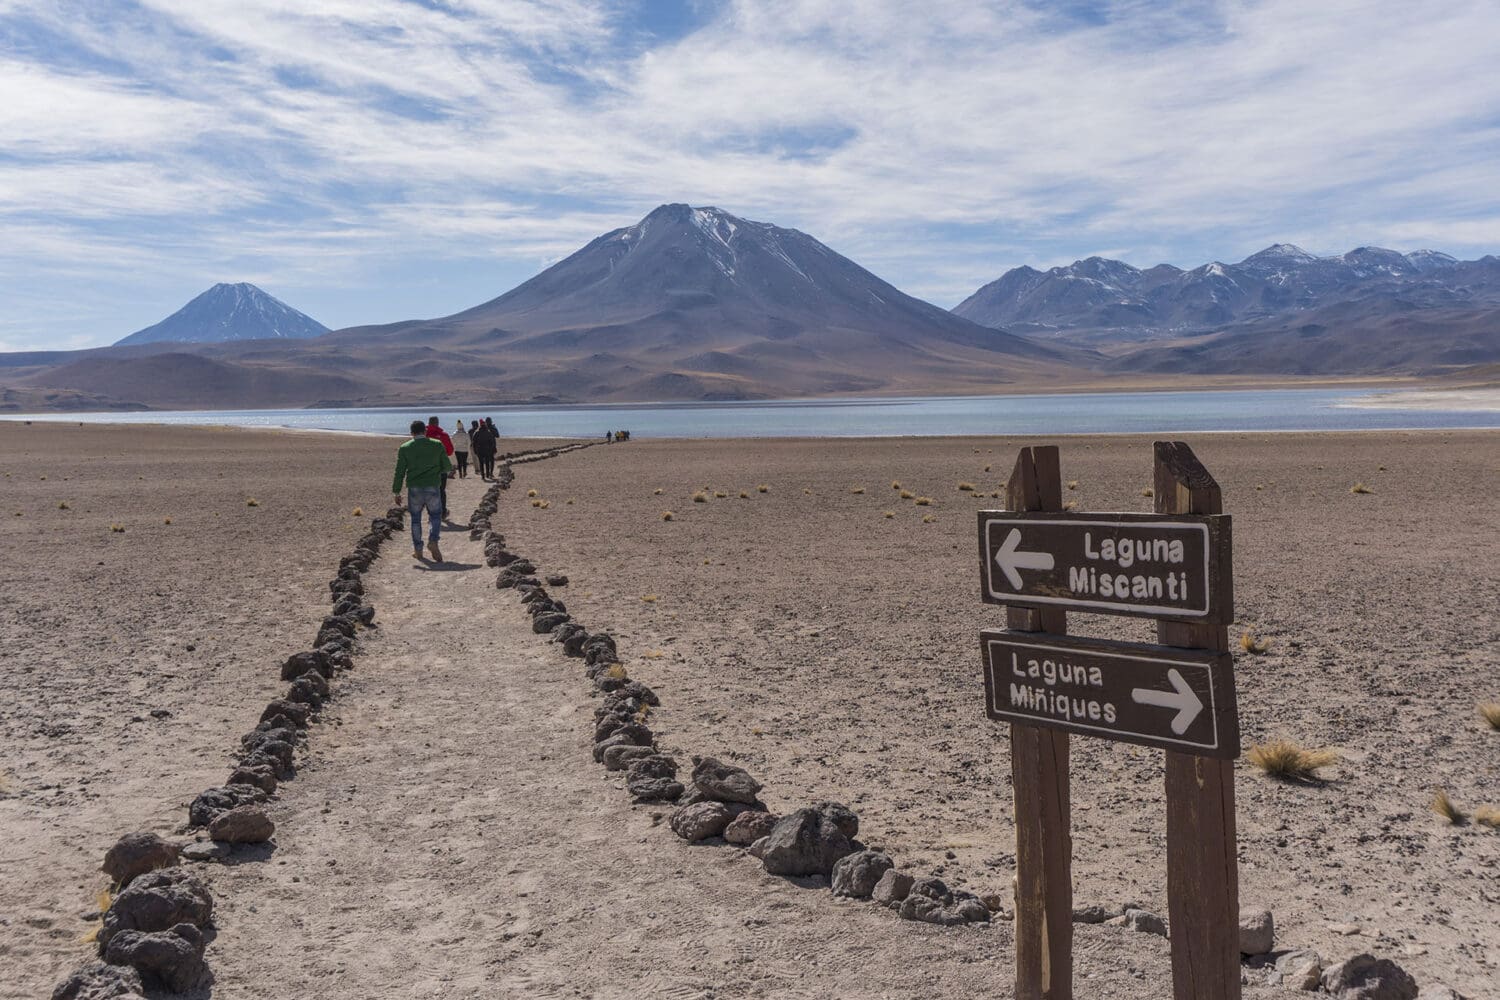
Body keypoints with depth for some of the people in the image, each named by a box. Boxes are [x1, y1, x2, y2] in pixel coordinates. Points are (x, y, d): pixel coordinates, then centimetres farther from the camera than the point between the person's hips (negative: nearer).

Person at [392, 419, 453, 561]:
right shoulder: (437, 445, 0)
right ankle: (433, 541, -11)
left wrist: (396, 492, 5)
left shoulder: (405, 448, 0)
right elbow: (447, 466, 4)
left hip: (414, 488, 0)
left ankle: (417, 550, 14)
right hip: (433, 488, 0)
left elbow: (399, 472, -1)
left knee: (415, 518, 12)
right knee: (435, 515, 13)